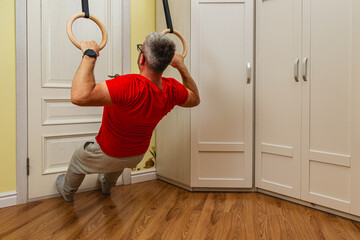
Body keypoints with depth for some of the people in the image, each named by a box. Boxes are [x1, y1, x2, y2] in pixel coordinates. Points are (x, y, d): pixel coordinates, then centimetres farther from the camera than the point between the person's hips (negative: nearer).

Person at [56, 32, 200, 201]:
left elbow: (79, 96, -53)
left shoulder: (130, 87, -45)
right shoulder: (172, 90, -24)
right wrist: (181, 66, -1)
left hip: (107, 156, -5)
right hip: (137, 156, 6)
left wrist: (89, 55, -42)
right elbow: (195, 99, -1)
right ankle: (107, 185, 73)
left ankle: (67, 190, 59)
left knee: (77, 160, 29)